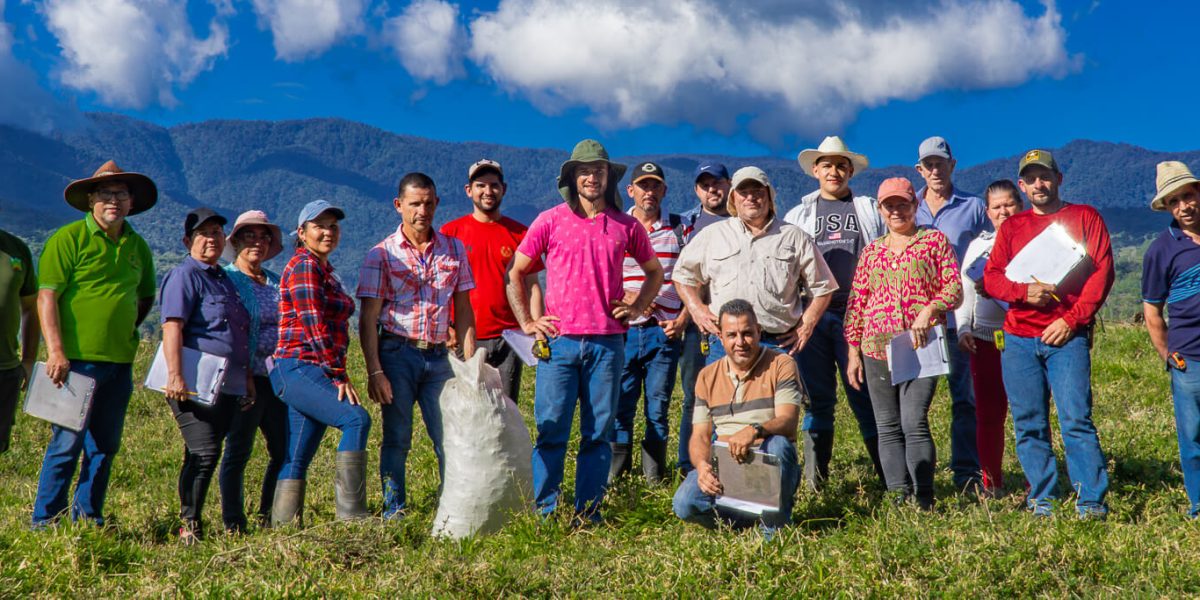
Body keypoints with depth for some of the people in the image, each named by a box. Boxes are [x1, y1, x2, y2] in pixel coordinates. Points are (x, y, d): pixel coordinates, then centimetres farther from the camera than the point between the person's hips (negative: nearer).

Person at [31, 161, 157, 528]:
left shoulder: (138, 246, 13)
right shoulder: (69, 239, -4)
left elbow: (146, 297, 26)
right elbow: (46, 297, -9)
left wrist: (127, 330, 12)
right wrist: (56, 352, -16)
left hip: (120, 360, 6)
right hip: (77, 359, -6)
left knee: (106, 443, 10)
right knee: (68, 442, -3)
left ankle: (88, 517, 21)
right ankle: (45, 520, 9)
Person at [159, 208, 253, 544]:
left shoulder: (224, 279, 22)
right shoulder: (184, 276, -4)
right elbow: (172, 327, -15)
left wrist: (247, 378, 25)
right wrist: (175, 376, -24)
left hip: (228, 386, 8)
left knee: (204, 454, 10)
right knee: (204, 452, -13)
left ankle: (192, 520, 16)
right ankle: (189, 526, -6)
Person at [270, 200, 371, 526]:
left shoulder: (325, 272, 23)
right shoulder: (304, 266, -7)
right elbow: (314, 325, -15)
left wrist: (336, 373, 15)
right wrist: (339, 374, -15)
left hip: (316, 373, 10)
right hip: (297, 369, -10)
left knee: (297, 460, 7)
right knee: (357, 419, -24)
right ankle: (350, 515, -24)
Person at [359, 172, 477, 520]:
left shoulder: (454, 250, 8)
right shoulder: (381, 254, -1)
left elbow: (463, 309, 11)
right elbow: (368, 318, -4)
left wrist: (469, 362, 3)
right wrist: (374, 372, -12)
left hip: (438, 357, 2)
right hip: (396, 354, -2)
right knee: (397, 439, 3)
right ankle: (394, 514, 14)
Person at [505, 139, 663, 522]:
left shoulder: (626, 226, 9)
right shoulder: (550, 221, 3)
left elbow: (655, 272, 23)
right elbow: (515, 273, 10)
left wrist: (636, 308, 9)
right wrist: (527, 323, 3)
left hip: (607, 343, 2)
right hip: (559, 340, -2)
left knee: (598, 433, 5)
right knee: (551, 430, -2)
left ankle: (588, 512, 14)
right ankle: (544, 512, 8)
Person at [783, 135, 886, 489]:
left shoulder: (869, 211, 14)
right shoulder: (799, 215, 16)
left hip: (857, 314, -1)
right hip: (812, 315, 2)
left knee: (865, 396, -5)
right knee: (817, 398, 3)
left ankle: (889, 474, 1)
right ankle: (814, 478, 7)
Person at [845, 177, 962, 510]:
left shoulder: (935, 240, 7)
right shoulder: (872, 251, 16)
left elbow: (954, 288, 0)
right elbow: (856, 300, 15)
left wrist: (930, 309, -19)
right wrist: (853, 351, 9)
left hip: (920, 345, -4)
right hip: (877, 346, 4)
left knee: (914, 423, -13)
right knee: (887, 427, 4)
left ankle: (924, 499, -7)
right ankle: (899, 494, 10)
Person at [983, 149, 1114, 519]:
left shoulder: (1084, 217, 9)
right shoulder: (1011, 227, 17)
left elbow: (1102, 270, 1)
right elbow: (990, 277, 9)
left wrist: (1072, 320, -8)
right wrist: (1025, 292, -11)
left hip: (1067, 336, -3)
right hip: (1018, 339, 3)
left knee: (1076, 419, -10)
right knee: (1028, 425, 2)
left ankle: (1092, 501, -5)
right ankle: (1043, 500, 9)